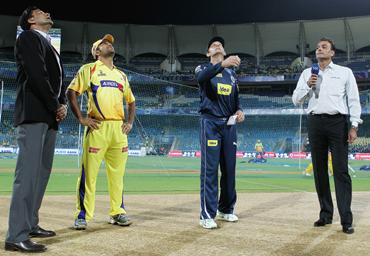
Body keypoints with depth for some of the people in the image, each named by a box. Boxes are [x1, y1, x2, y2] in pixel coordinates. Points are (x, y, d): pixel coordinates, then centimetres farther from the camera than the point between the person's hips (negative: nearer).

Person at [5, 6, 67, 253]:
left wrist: (63, 104, 3)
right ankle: (16, 236, -12)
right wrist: (55, 106, -9)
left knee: (42, 172, 9)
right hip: (34, 113, -9)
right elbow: (37, 75, -13)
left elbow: (57, 79, 21)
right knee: (28, 172, -13)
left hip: (49, 116, 9)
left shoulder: (48, 45, 26)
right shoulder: (28, 37, 0)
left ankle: (30, 224, 17)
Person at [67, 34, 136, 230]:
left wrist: (130, 122, 15)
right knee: (89, 173, -5)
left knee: (117, 173, 6)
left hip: (119, 128, 5)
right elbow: (71, 93, 0)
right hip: (98, 127, -4)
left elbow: (131, 101, 28)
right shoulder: (89, 69, 8)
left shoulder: (121, 75, 23)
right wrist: (81, 119, -8)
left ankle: (117, 212, 17)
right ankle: (82, 215, 4)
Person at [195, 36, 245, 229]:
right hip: (210, 123, -5)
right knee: (210, 168, -9)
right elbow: (201, 77, -22)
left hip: (229, 125, 5)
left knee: (229, 168, 8)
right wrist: (222, 64, -38)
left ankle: (226, 210, 20)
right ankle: (207, 215, -6)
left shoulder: (231, 73, 20)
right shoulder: (203, 68, 4)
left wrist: (239, 110, -1)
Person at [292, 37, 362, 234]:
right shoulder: (307, 73, 15)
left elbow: (353, 100, 4)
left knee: (341, 171, -6)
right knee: (319, 170, 5)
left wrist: (354, 126, -5)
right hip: (315, 122, 3)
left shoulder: (345, 72, 10)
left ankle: (346, 220, -4)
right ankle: (325, 214, 15)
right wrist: (307, 85, -6)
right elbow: (296, 100, 10)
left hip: (338, 122, -3)